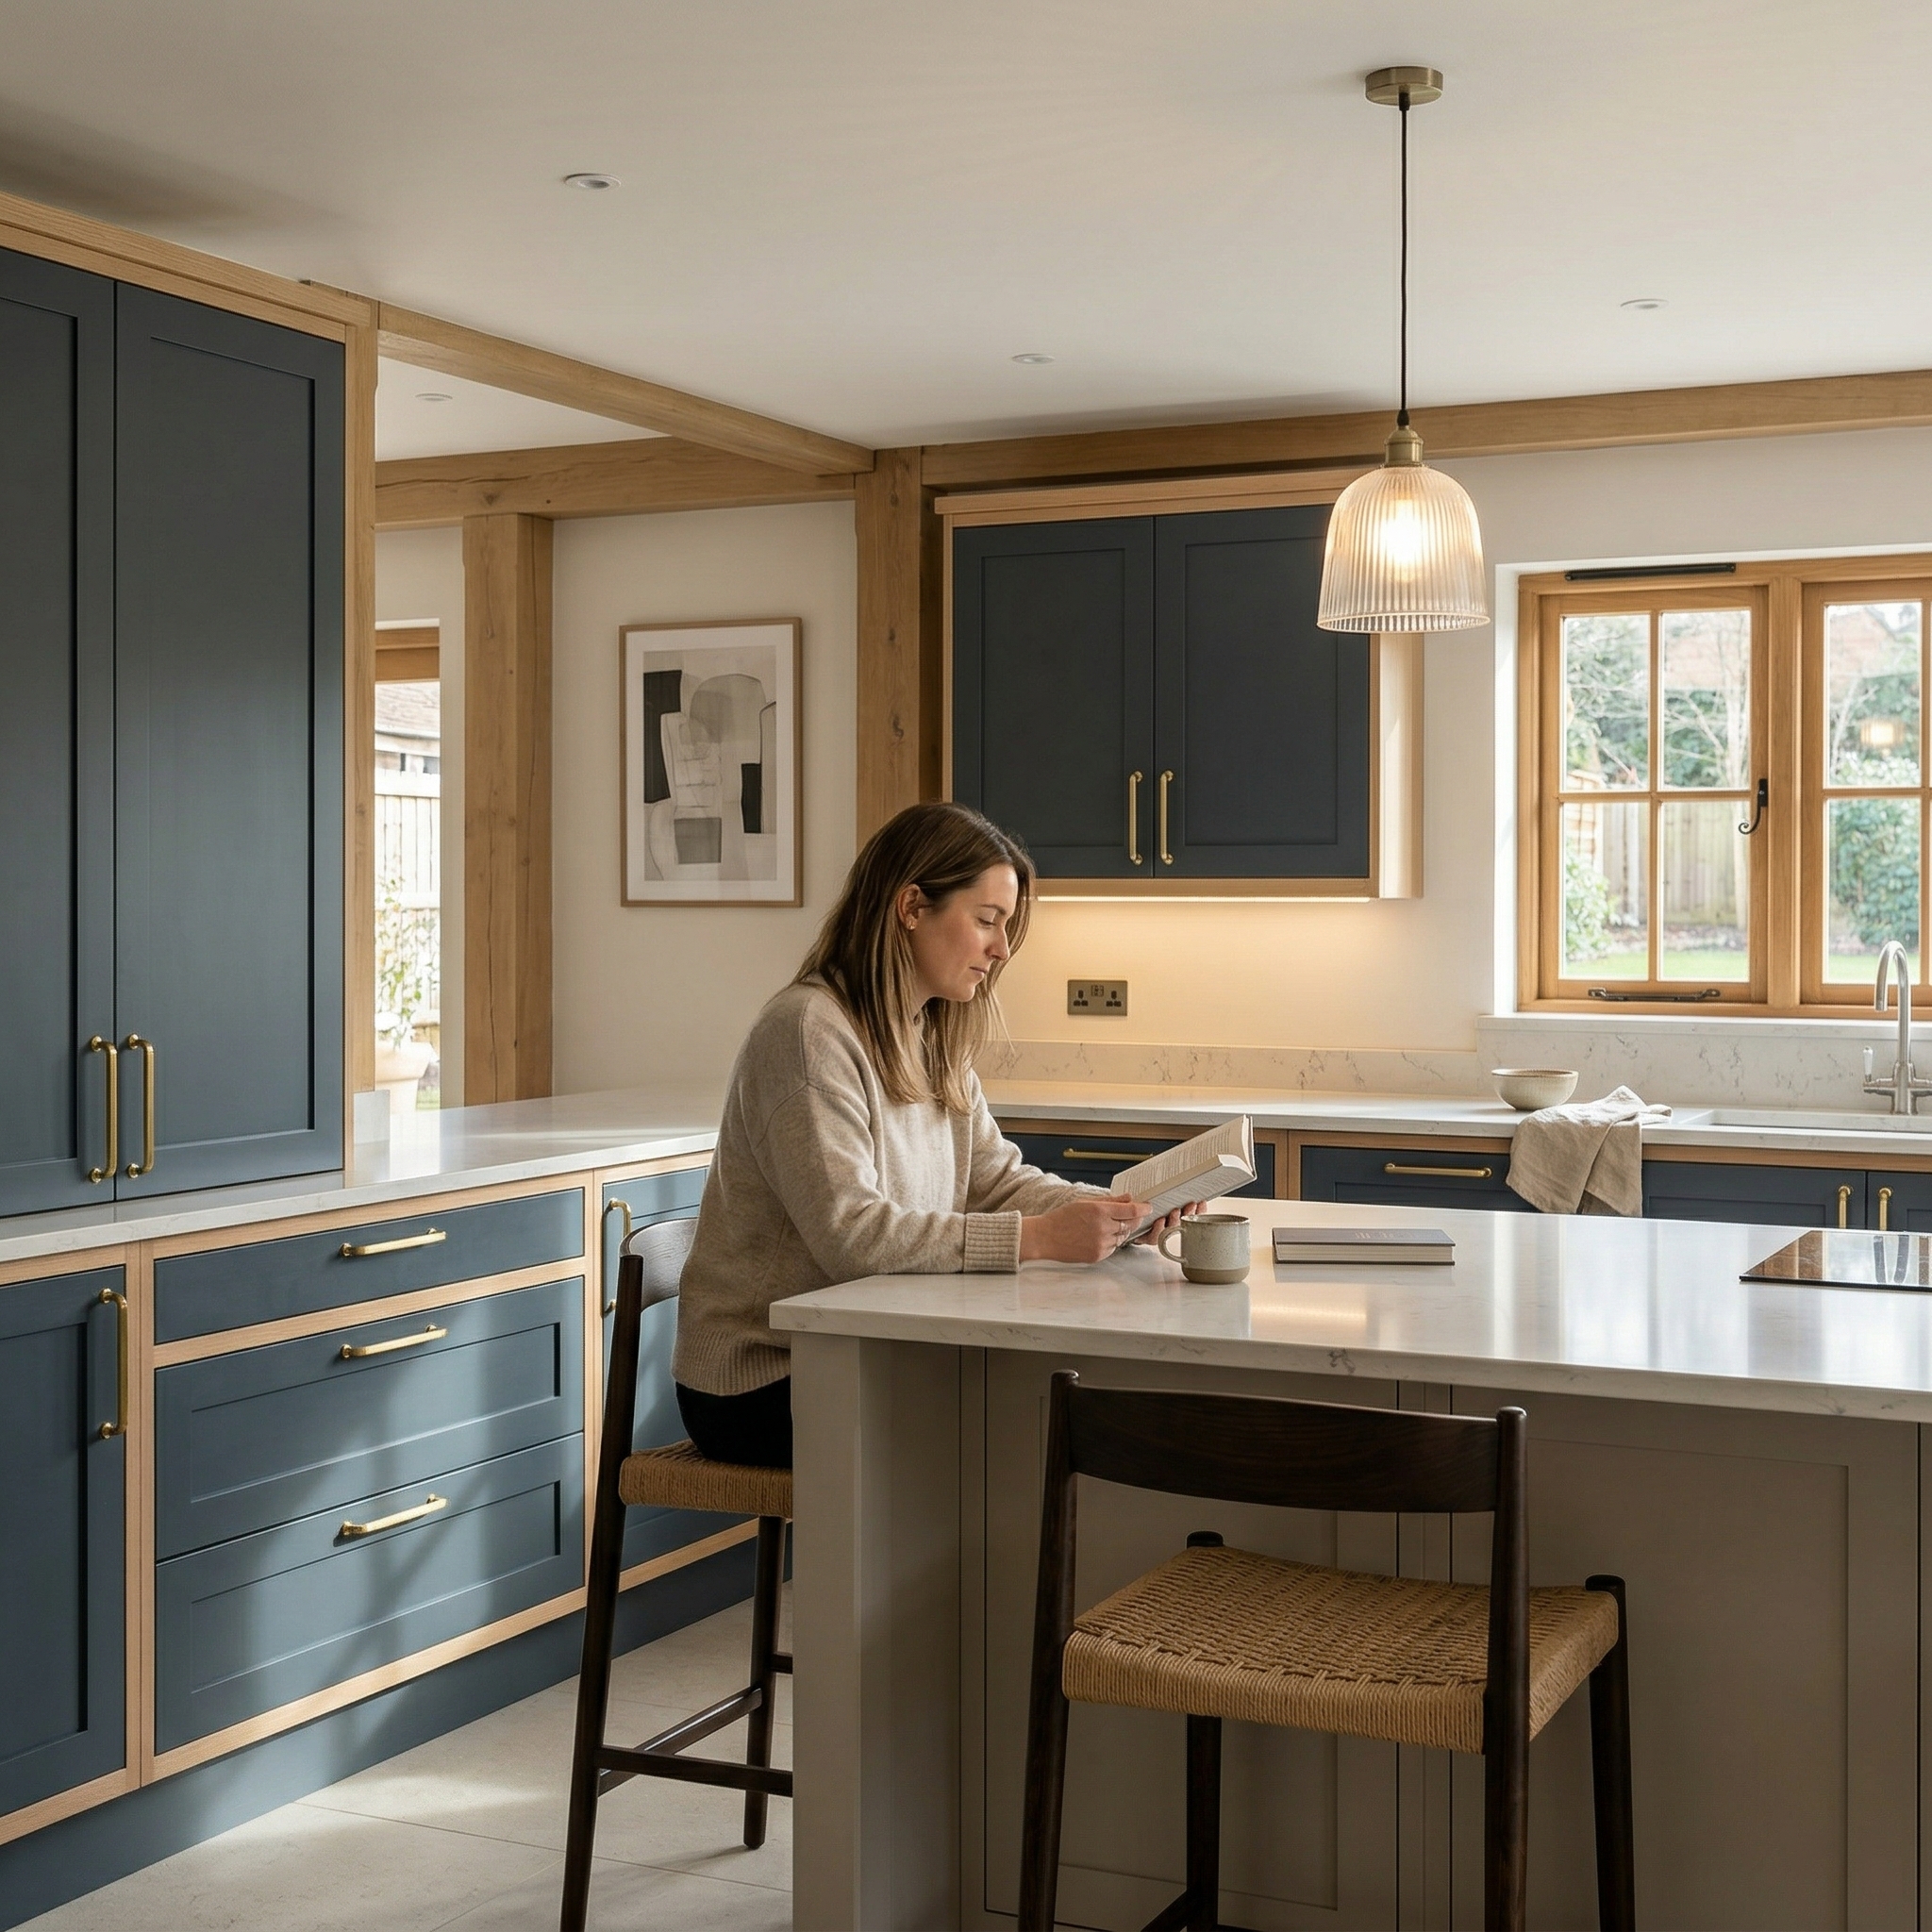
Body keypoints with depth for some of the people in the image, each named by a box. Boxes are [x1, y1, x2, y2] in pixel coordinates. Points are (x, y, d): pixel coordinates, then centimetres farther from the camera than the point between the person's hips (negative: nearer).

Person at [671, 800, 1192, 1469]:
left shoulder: (931, 1040, 12)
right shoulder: (808, 1031, -18)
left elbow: (997, 1179, 9)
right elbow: (850, 1232, -27)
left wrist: (1117, 1212, -9)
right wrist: (1038, 1238, -30)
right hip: (764, 1384, -8)